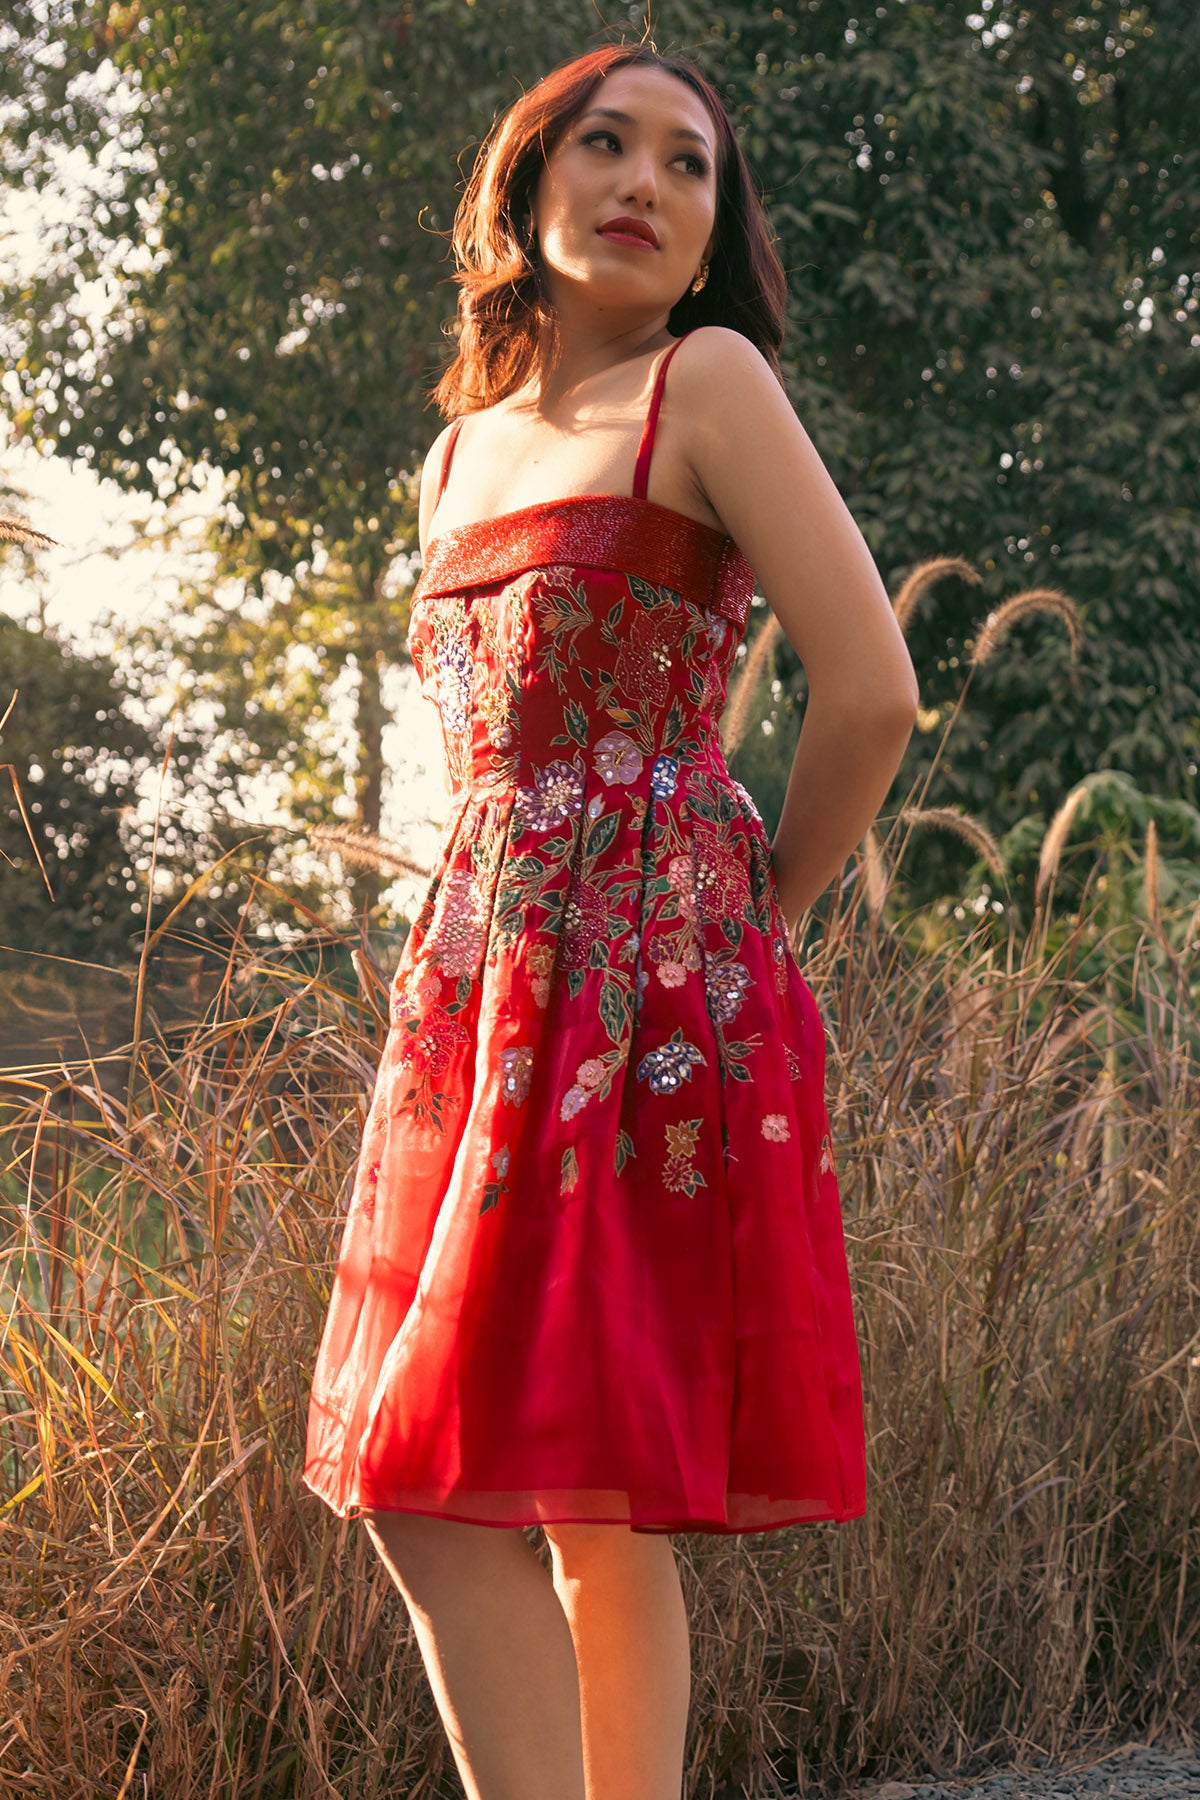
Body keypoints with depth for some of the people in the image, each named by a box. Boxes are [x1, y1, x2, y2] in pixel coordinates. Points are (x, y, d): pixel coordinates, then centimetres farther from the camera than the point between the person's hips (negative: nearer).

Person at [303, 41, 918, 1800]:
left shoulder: (710, 381, -2)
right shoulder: (459, 453, 18)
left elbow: (872, 693, -9)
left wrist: (748, 916, 1)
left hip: (644, 994, -6)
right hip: (476, 986, 6)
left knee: (442, 1494, -11)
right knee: (589, 1505, 7)